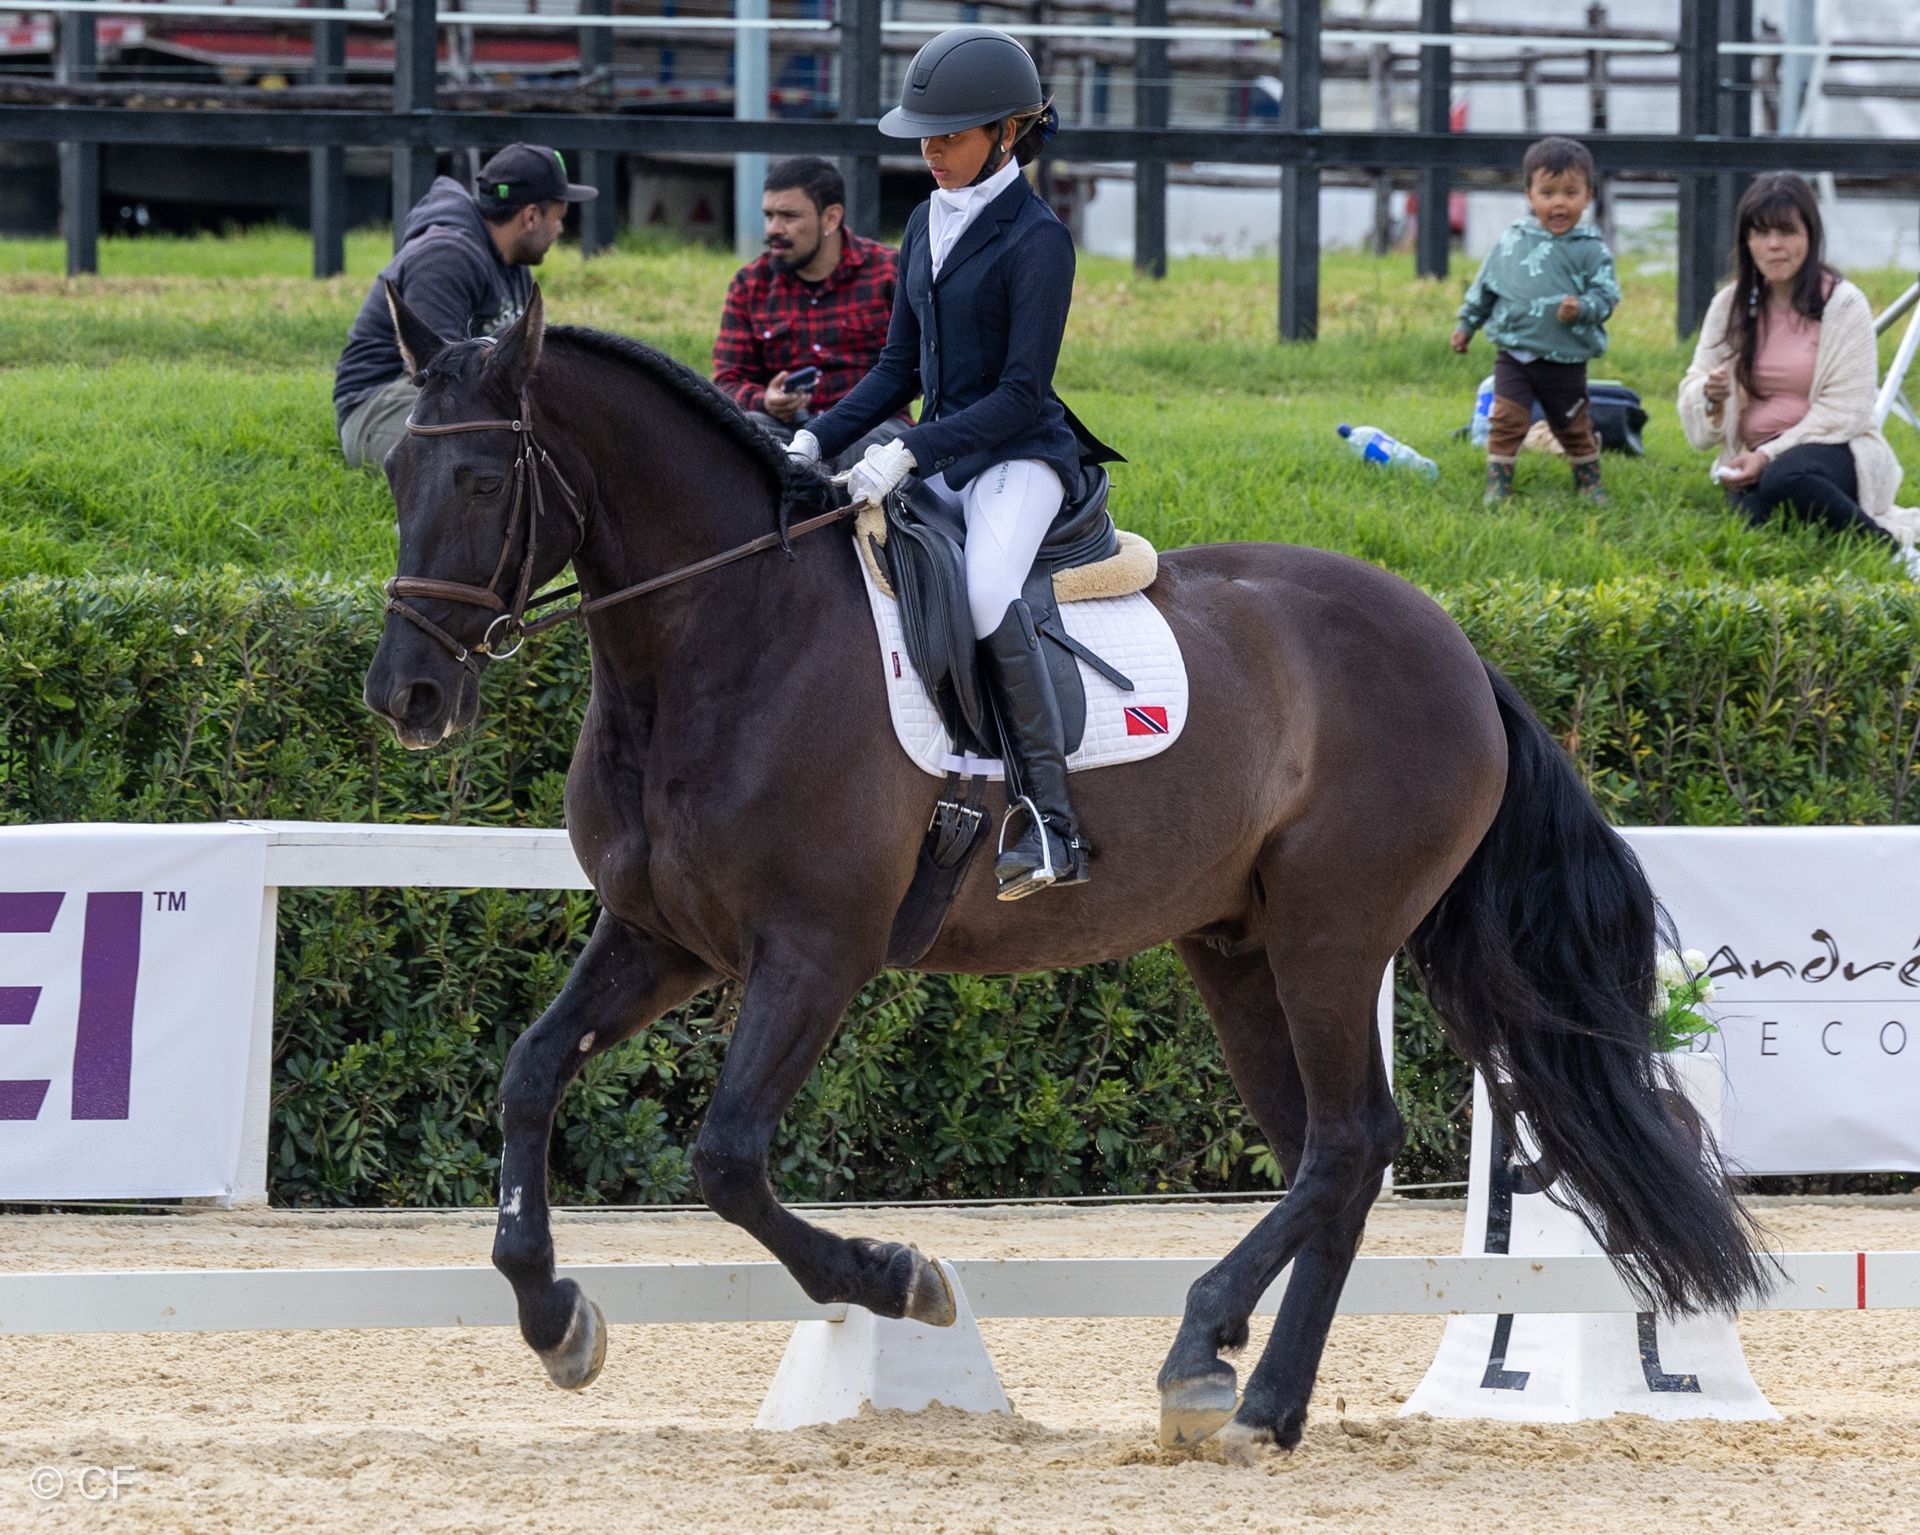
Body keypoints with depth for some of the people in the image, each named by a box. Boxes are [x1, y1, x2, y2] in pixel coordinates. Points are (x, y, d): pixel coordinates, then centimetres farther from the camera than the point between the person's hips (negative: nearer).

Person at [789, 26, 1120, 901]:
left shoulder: (1036, 239, -11)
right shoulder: (927, 227, 13)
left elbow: (1021, 394, -16)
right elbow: (900, 370, 18)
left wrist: (909, 452, -25)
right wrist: (816, 442, 4)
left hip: (1018, 459, -9)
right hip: (939, 458, 9)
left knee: (986, 589, -36)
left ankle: (1050, 823, -36)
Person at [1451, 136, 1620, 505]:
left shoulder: (1591, 250, -6)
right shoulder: (1512, 241, 1)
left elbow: (1606, 293, -9)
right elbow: (1485, 286, 12)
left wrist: (1583, 308, -29)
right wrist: (1466, 324, 16)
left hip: (1566, 360, -1)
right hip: (1515, 355, 1)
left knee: (1574, 427, 14)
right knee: (1507, 420, -9)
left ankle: (1589, 483, 33)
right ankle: (1497, 487, -3)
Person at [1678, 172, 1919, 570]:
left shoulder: (1842, 304, -5)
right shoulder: (1730, 306, 9)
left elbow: (1845, 412, -9)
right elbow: (1692, 399, 10)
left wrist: (1770, 455, -18)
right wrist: (1710, 395, -15)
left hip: (1835, 452, -4)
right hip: (1756, 458, 4)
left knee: (1785, 479, -39)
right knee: (1752, 520, -32)